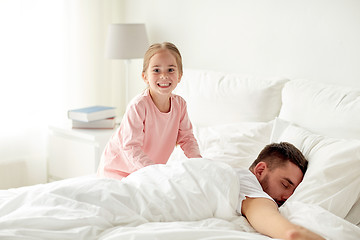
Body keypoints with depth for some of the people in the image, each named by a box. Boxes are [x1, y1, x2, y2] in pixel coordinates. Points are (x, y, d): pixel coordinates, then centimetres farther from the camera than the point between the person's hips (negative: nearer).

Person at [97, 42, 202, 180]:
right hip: (119, 169, -6)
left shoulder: (180, 104, -8)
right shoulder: (138, 106, -28)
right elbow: (131, 147, -31)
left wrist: (197, 158, -15)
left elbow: (186, 137, 4)